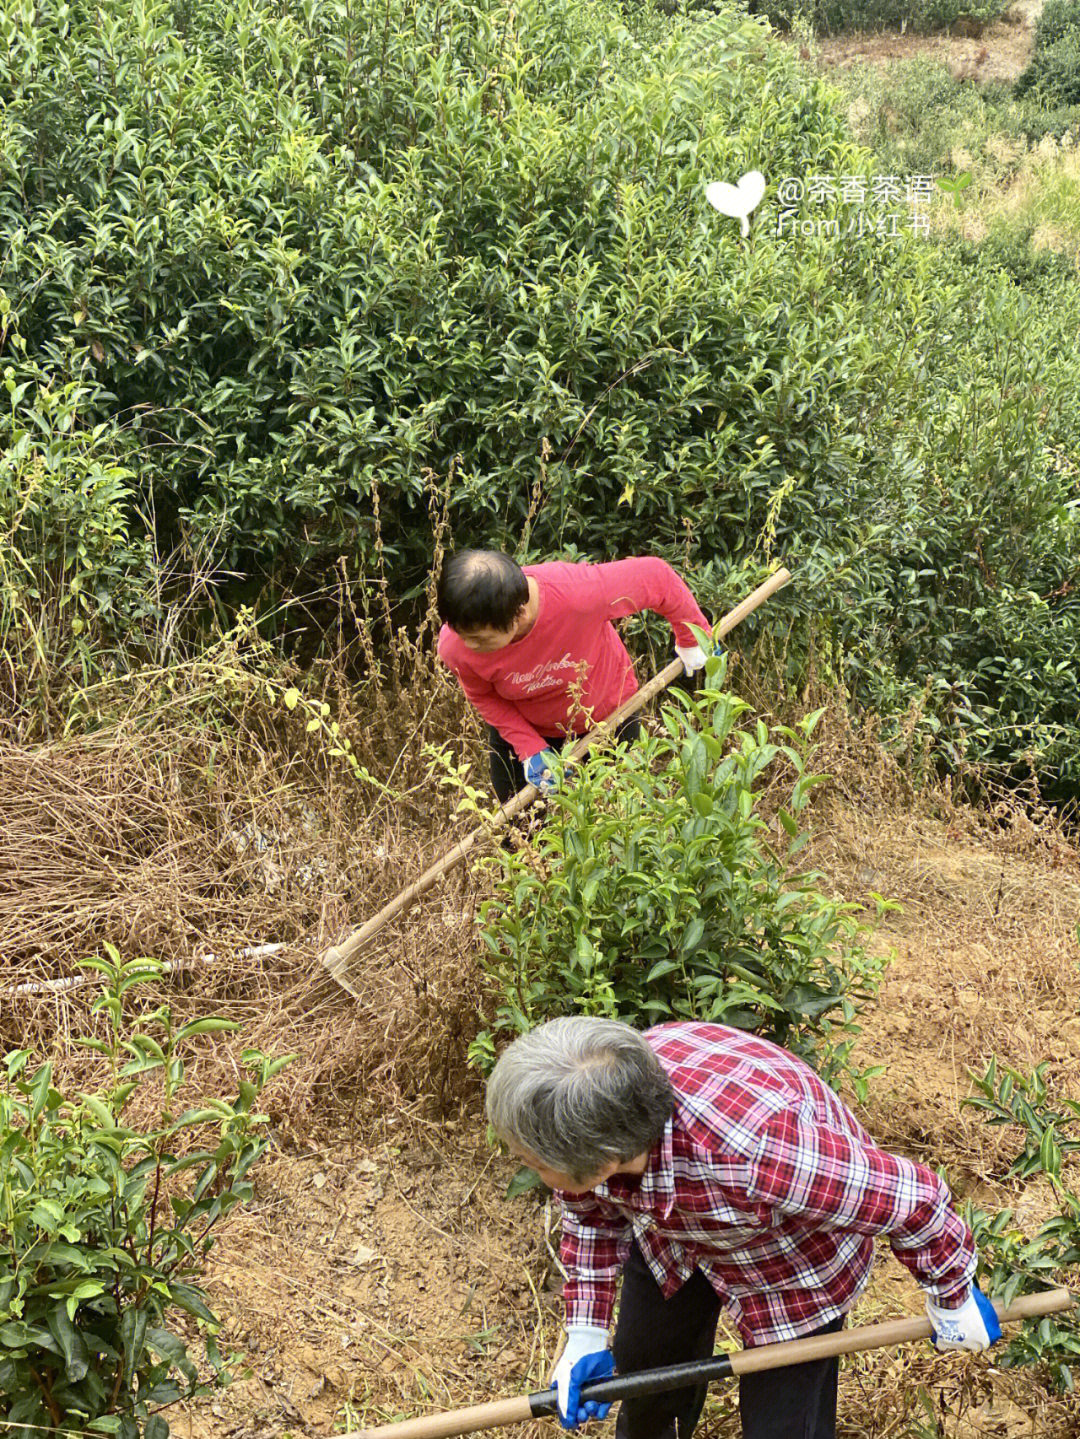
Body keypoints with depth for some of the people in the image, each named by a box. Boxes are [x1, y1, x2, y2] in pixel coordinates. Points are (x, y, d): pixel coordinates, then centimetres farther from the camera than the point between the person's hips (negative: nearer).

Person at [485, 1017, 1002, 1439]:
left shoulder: (760, 1157, -51)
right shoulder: (588, 1127, -32)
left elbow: (911, 1197, -33)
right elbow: (590, 1216, -5)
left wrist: (952, 1298, -14)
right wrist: (585, 1335, -5)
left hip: (791, 1259, -5)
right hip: (669, 1234, 5)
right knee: (643, 1372, 24)